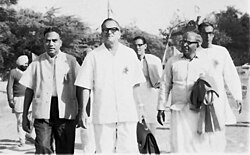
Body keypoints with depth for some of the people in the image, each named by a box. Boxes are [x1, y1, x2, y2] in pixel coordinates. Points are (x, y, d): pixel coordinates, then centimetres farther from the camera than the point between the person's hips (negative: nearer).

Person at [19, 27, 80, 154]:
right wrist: (24, 116, 7)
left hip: (66, 112, 0)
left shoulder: (70, 61, 6)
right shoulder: (37, 63, 9)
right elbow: (29, 90, 10)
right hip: (43, 113, 0)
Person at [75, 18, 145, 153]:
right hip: (102, 115, -1)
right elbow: (85, 86, 2)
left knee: (129, 150, 0)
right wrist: (83, 111, -3)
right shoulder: (93, 56, 3)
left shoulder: (130, 54, 9)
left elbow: (136, 85, 11)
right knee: (104, 151, 0)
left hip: (128, 114, 1)